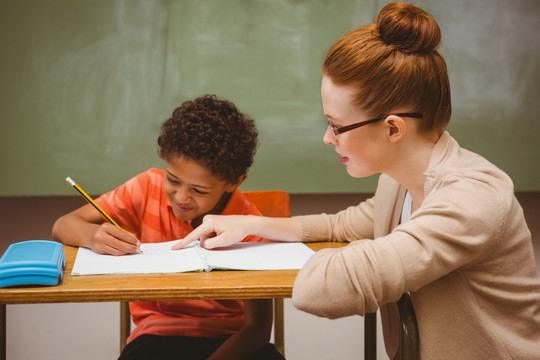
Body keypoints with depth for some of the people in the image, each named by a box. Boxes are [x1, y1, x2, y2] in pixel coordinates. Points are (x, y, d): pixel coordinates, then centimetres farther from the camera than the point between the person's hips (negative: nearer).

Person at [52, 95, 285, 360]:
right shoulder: (149, 188, -5)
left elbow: (258, 329, -11)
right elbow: (63, 226, -4)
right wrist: (92, 236, -27)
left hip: (231, 338, 2)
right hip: (158, 334, -1)